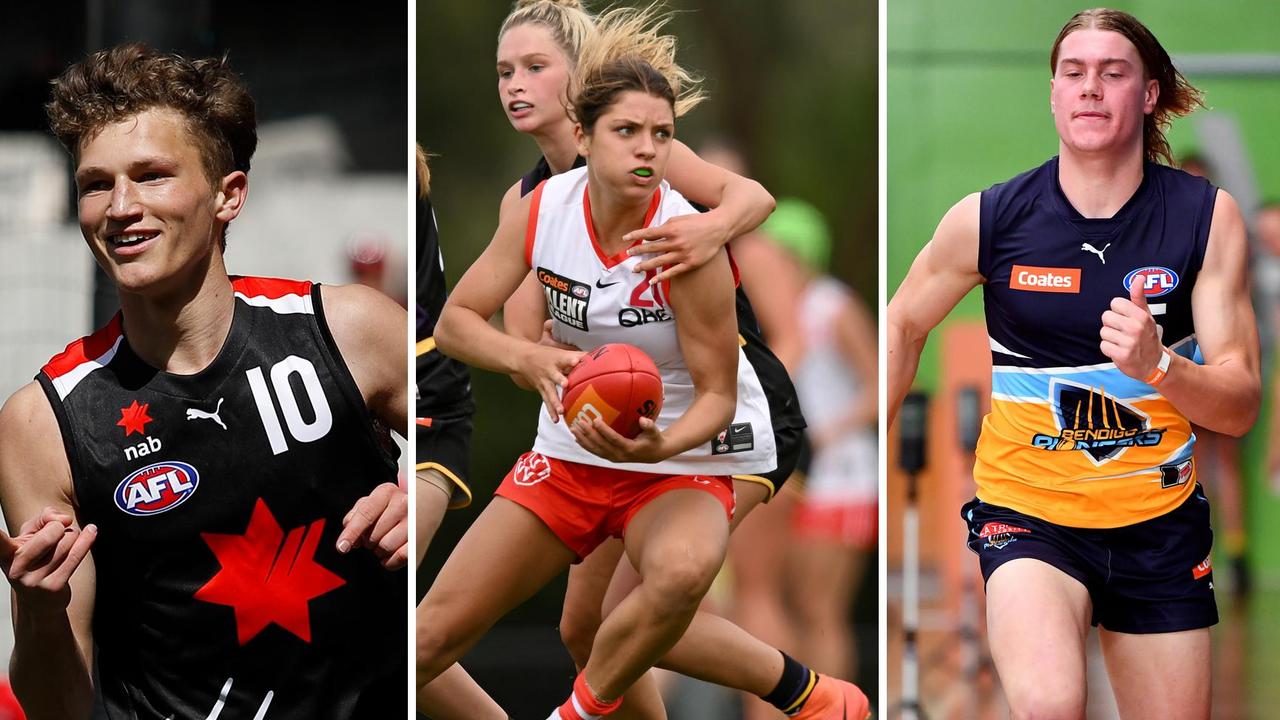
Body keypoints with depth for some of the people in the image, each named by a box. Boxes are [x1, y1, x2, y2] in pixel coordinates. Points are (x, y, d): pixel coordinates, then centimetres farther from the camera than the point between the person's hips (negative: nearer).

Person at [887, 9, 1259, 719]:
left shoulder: (1208, 216, -5)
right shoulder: (987, 219, -8)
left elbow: (1240, 406, -7)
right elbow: (903, 326, 12)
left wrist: (1158, 366, -27)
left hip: (1159, 520, 3)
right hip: (1025, 509, -3)